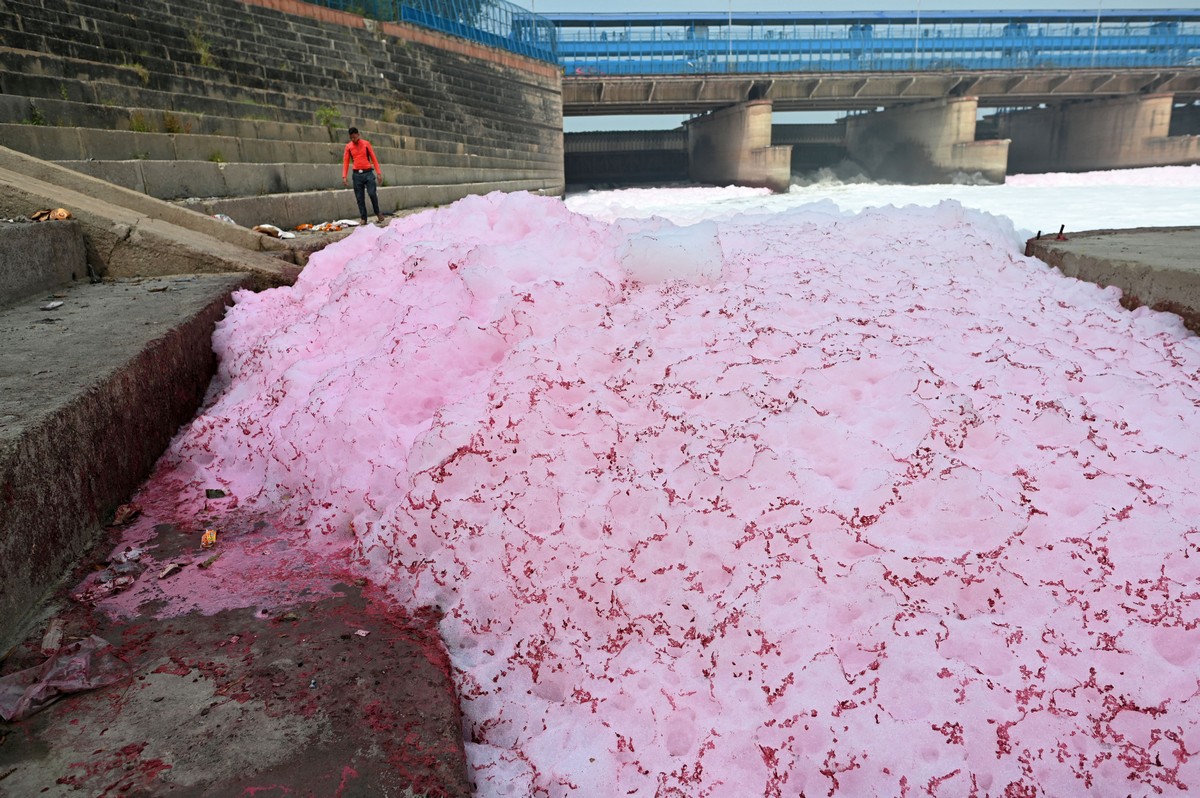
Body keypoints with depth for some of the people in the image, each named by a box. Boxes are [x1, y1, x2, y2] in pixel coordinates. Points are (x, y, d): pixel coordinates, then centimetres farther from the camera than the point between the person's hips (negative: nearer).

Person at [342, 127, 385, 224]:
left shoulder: (366, 144, 3)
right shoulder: (348, 146, 6)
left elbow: (373, 158, 5)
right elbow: (346, 161, 6)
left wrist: (378, 172, -2)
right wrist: (344, 176, -3)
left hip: (368, 173, -2)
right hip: (357, 174, 2)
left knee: (372, 193, -14)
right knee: (359, 198, 0)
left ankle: (377, 212, 8)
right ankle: (363, 218, 5)